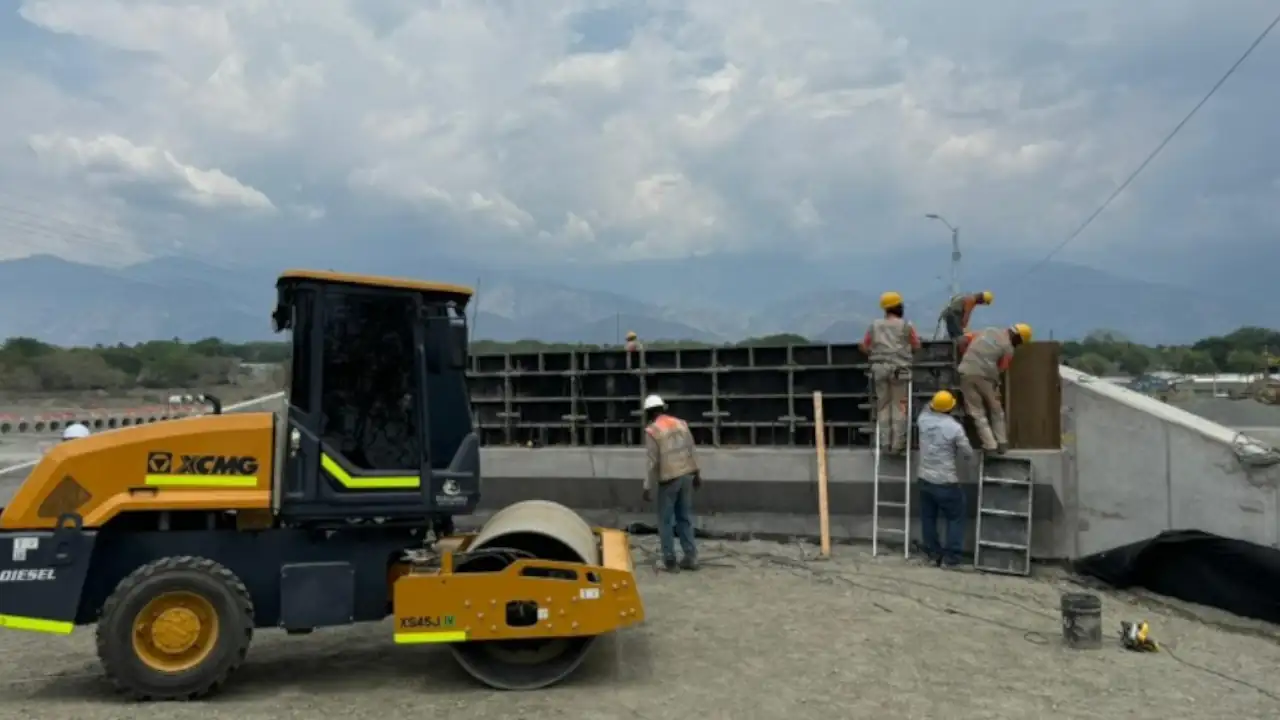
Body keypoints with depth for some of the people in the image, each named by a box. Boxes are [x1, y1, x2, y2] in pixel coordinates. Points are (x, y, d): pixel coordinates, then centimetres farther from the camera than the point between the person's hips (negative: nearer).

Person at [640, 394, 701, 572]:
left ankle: (669, 561, 7)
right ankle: (691, 557, 14)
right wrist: (696, 473, 19)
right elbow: (691, 451, 11)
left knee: (665, 521, 5)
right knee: (685, 517, 14)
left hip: (669, 479, -6)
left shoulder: (652, 431, -11)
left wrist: (648, 487, -9)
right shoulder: (681, 423, 7)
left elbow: (653, 462, -14)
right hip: (686, 475, 6)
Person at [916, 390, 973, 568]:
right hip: (946, 481, -5)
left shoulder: (923, 420, -3)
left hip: (924, 479, 5)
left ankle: (933, 554, 20)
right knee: (955, 518, 9)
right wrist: (957, 466, 11)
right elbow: (968, 453, -7)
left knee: (928, 518, 14)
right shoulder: (955, 427, -16)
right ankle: (950, 557, 8)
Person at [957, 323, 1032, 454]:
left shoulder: (989, 330, 16)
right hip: (985, 375, -3)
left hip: (966, 372, 3)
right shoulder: (1008, 349, 3)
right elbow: (1000, 369, 0)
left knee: (977, 412, 9)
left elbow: (964, 340, 12)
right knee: (996, 410, 17)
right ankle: (1002, 443, 20)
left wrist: (966, 358, 23)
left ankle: (990, 445, 5)